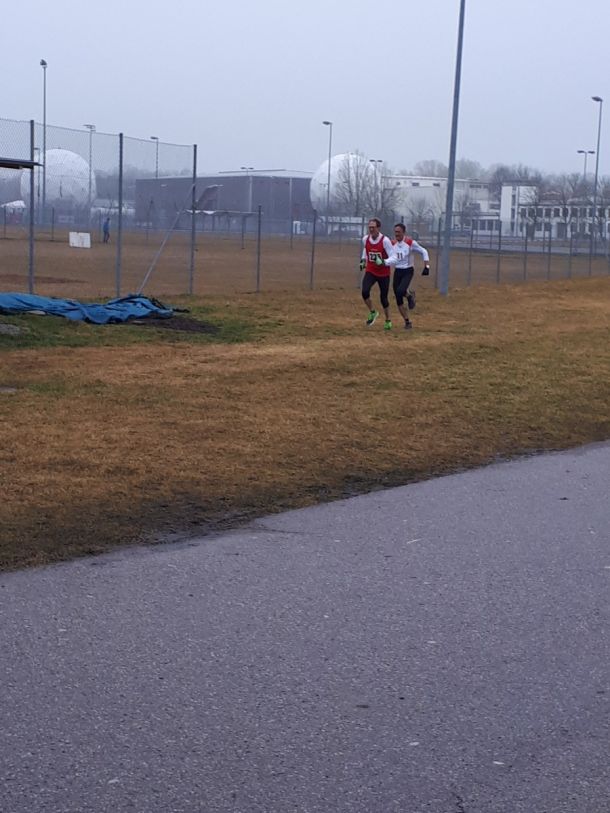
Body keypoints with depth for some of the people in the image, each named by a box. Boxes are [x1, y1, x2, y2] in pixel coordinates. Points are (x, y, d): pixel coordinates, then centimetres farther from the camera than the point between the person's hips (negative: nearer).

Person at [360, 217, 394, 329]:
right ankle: (372, 313, 4)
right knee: (365, 291, -21)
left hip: (384, 273, -3)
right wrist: (363, 260, 12)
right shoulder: (365, 239, -3)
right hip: (370, 271, 3)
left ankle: (388, 321, 26)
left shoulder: (385, 240, -18)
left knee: (383, 297, 4)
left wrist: (383, 262, -36)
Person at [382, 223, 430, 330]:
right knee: (398, 301, 3)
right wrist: (383, 262, -16)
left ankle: (410, 295, 7)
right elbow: (392, 259, 2)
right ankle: (407, 322, 17)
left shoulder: (411, 242, -10)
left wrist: (426, 266, -9)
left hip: (408, 271, -4)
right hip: (397, 272, 4)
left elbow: (423, 252, -3)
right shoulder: (392, 244, 2)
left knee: (400, 291, -29)